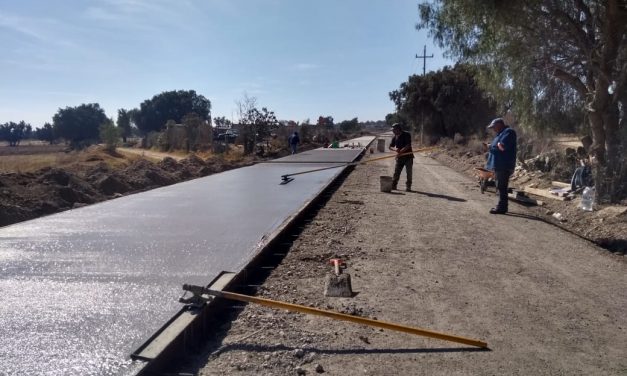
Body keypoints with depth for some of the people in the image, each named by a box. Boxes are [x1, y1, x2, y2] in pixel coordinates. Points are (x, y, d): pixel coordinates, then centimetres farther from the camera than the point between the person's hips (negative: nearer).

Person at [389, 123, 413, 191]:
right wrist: (395, 149, -11)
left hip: (408, 156, -4)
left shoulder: (406, 135, -9)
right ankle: (393, 185, 7)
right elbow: (390, 146, 11)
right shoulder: (395, 137, 7)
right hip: (399, 157, 4)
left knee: (409, 172, -1)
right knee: (396, 171, 1)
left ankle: (408, 186, 7)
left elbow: (408, 145, -16)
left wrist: (401, 151, -24)